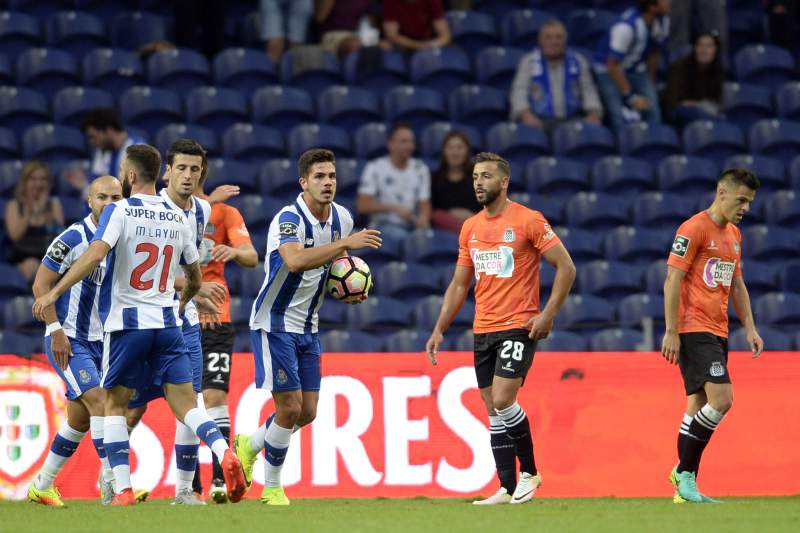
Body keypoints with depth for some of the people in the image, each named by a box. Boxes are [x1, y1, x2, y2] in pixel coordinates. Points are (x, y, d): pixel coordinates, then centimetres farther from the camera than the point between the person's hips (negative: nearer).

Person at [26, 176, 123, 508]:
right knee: (99, 400, -20)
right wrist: (56, 331, -18)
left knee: (79, 420, 11)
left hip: (98, 341, 7)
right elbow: (41, 285, -13)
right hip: (67, 341, -7)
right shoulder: (73, 239, -15)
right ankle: (112, 484, -21)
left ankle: (41, 486, 24)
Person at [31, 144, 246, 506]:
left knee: (114, 405, 10)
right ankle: (224, 453, -27)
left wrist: (54, 293, -18)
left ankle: (122, 490, 1)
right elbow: (195, 279, 21)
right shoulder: (177, 220, 11)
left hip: (127, 323, -4)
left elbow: (95, 255, -21)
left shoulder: (120, 212, -5)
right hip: (167, 323, 4)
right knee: (185, 404, 1)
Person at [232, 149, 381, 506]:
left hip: (307, 328, 8)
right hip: (274, 324, -7)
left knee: (307, 412, 8)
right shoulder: (289, 219, -21)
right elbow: (295, 261, -41)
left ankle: (249, 446, 32)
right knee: (290, 407, -10)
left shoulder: (342, 218, 3)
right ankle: (272, 488, 7)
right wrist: (345, 243, -46)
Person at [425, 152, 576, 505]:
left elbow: (566, 267, -7)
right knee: (494, 411, 5)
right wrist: (439, 330, 10)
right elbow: (459, 284, 17)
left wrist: (548, 314, -14)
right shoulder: (470, 228, 12)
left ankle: (529, 472, 0)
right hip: (483, 330, 7)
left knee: (502, 400, -18)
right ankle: (508, 489, 8)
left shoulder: (528, 221, -7)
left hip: (519, 327, -7)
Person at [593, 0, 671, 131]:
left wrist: (650, 85, 15)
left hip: (636, 70, 6)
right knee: (623, 120, -20)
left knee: (652, 112, -9)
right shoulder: (626, 26, -33)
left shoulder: (663, 21, -12)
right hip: (608, 70, -6)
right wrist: (630, 97, -24)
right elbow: (613, 65, -27)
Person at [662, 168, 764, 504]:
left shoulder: (733, 234, 16)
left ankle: (684, 486, 9)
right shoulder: (694, 228, -11)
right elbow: (672, 281, -13)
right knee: (721, 398, -18)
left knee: (699, 406, 7)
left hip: (717, 331, 9)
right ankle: (685, 473, -9)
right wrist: (671, 332, -17)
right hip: (693, 330, -9)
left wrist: (749, 328, 17)